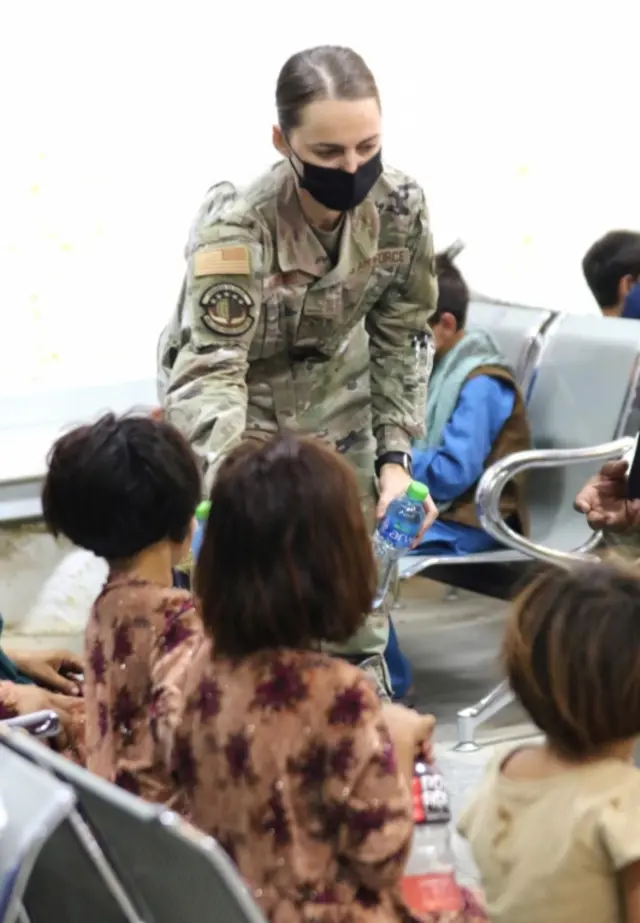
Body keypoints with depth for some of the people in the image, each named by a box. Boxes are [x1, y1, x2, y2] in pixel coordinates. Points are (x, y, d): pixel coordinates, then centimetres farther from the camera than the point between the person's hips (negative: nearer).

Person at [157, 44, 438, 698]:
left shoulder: (400, 208, -19)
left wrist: (395, 456, -12)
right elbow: (209, 369, -42)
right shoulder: (235, 224, -33)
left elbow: (401, 336, -4)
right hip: (239, 401, -3)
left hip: (336, 395, 4)